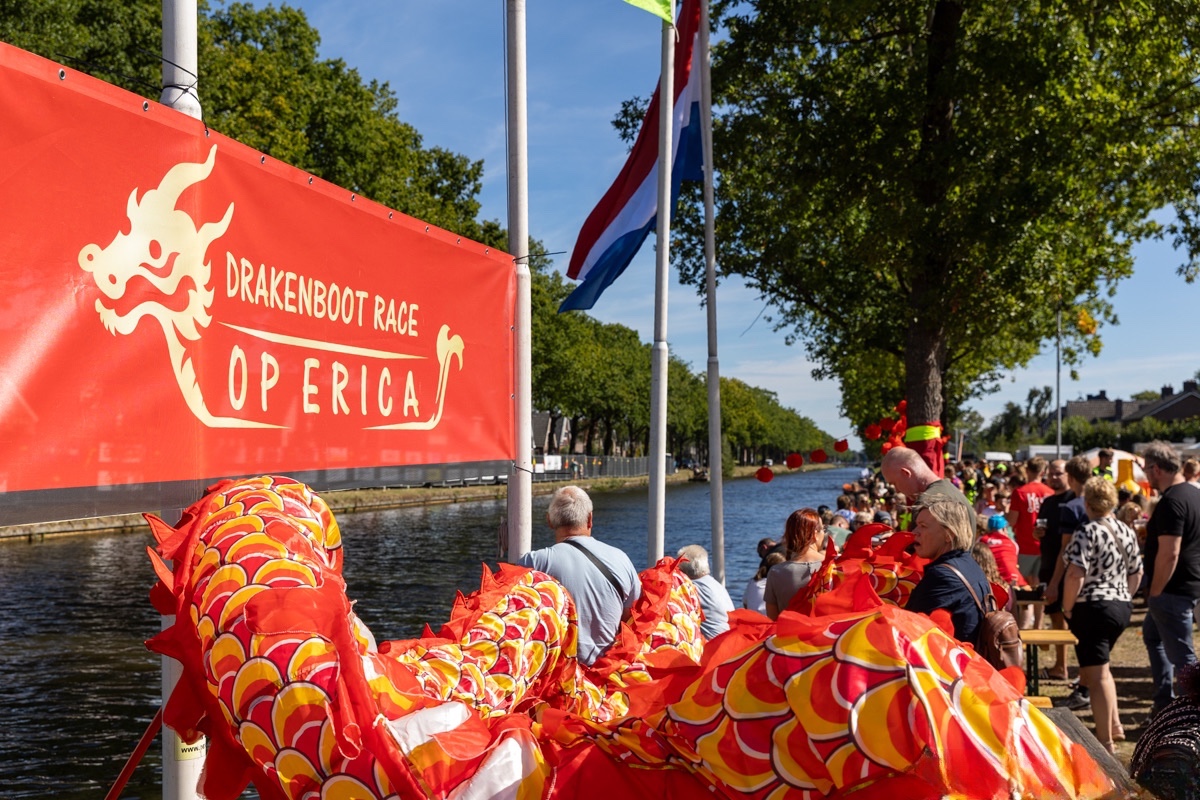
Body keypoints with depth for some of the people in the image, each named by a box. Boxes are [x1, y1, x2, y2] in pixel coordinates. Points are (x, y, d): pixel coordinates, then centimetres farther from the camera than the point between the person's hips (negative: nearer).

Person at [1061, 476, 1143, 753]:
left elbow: (1075, 575, -23)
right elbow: (1136, 573, 14)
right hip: (1122, 606, 8)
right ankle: (1115, 725, 25)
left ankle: (1105, 742, 2)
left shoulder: (1087, 533, -16)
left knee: (1097, 675, -2)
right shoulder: (1127, 532, 7)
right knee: (1100, 667, 24)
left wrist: (1067, 608, -12)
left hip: (1093, 608, -8)